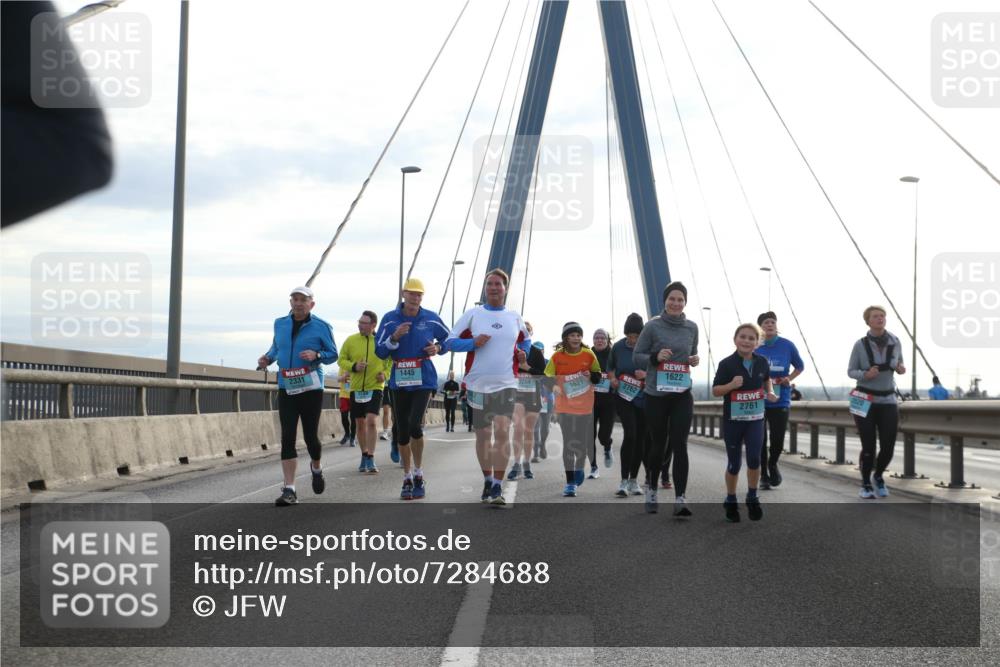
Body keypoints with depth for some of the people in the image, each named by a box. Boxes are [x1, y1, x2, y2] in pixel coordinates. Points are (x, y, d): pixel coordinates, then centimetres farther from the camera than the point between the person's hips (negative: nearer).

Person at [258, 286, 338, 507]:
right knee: (287, 438, -4)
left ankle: (316, 469, 38)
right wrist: (267, 358, 2)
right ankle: (289, 490, -4)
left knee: (310, 436, 3)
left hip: (311, 389, -3)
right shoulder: (280, 324, 8)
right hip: (286, 388, 3)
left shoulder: (321, 327, -3)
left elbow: (333, 354, 0)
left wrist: (316, 355, -19)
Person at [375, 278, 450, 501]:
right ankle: (407, 478, 20)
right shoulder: (390, 319, 1)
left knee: (415, 425, -18)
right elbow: (380, 352, -2)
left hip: (423, 380, -2)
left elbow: (448, 339, 16)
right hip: (399, 381, 2)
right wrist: (395, 337, -19)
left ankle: (418, 474, -2)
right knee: (402, 430, 7)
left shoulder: (431, 318, 1)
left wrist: (438, 347, -5)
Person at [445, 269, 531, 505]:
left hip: (506, 385, 0)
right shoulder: (472, 314, 2)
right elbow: (451, 341, 1)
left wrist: (523, 353, 6)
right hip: (478, 385, 0)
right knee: (483, 435, 11)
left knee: (502, 432, -16)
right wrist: (473, 343, -15)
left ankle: (498, 487, -15)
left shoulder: (515, 317, 8)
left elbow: (525, 339, 27)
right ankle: (488, 481, 28)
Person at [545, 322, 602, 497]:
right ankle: (570, 482, -2)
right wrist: (553, 386, -19)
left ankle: (579, 469, 39)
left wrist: (591, 375, -12)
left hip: (585, 405, 2)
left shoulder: (589, 355, -2)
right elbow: (548, 377, 1)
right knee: (569, 443, -6)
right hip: (565, 405, -2)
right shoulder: (558, 356, -6)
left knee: (584, 443, 11)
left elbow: (598, 377, 9)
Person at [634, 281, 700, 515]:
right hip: (656, 395, -2)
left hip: (682, 395, 2)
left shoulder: (691, 327, 4)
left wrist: (694, 360, -3)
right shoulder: (653, 326, -6)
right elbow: (637, 356, -1)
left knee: (679, 445, -8)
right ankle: (651, 487, 35)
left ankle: (680, 498, -9)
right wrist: (655, 357, -19)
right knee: (657, 444, 10)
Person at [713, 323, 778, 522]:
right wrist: (731, 385, -25)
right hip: (733, 419, -2)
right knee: (734, 463, 6)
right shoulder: (727, 364, -11)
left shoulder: (762, 362, -1)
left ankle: (752, 498, 11)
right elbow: (715, 391, -8)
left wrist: (769, 392, 3)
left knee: (754, 458, -11)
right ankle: (730, 501, 27)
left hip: (755, 419, 2)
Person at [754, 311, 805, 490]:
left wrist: (789, 379, -4)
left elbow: (800, 367, 12)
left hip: (781, 400, 0)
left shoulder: (787, 345, -2)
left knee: (778, 439, -1)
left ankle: (773, 465, 31)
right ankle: (763, 475, 18)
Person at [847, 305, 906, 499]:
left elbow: (899, 364, 13)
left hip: (888, 401, 2)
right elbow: (851, 371, -1)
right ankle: (866, 484, 22)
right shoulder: (860, 345, -9)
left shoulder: (894, 342, -2)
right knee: (868, 447, -2)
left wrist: (901, 369, -11)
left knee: (888, 447, 1)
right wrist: (865, 375, -21)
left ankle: (878, 476, 32)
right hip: (865, 401, -2)